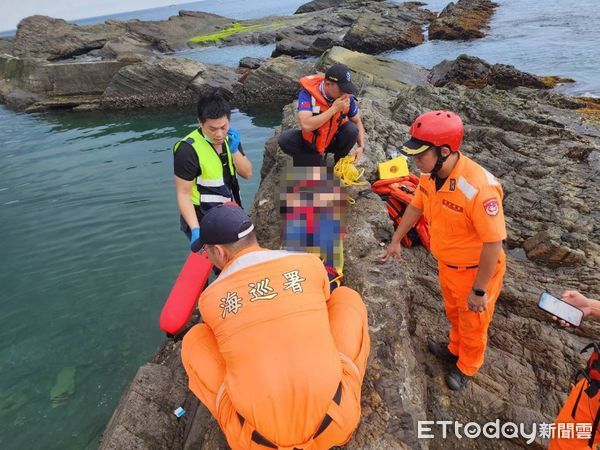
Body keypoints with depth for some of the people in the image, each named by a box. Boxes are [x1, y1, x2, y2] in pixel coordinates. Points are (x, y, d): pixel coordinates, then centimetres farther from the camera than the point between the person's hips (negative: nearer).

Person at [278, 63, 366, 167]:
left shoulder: (347, 97, -16)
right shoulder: (308, 93, -27)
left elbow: (357, 122, -1)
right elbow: (306, 126, -40)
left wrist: (361, 146, -18)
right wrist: (334, 108, -37)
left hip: (334, 141, 2)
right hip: (310, 142, -2)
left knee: (352, 129, -26)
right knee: (284, 139, -27)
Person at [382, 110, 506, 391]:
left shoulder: (479, 188, -37)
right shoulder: (430, 174, -14)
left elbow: (493, 243, -29)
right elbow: (416, 206, 5)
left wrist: (479, 290, -21)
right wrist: (396, 240, 16)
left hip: (476, 270, -6)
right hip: (447, 264, 7)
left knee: (472, 324, 20)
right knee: (453, 313, 30)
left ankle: (466, 367, 47)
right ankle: (455, 350, 58)